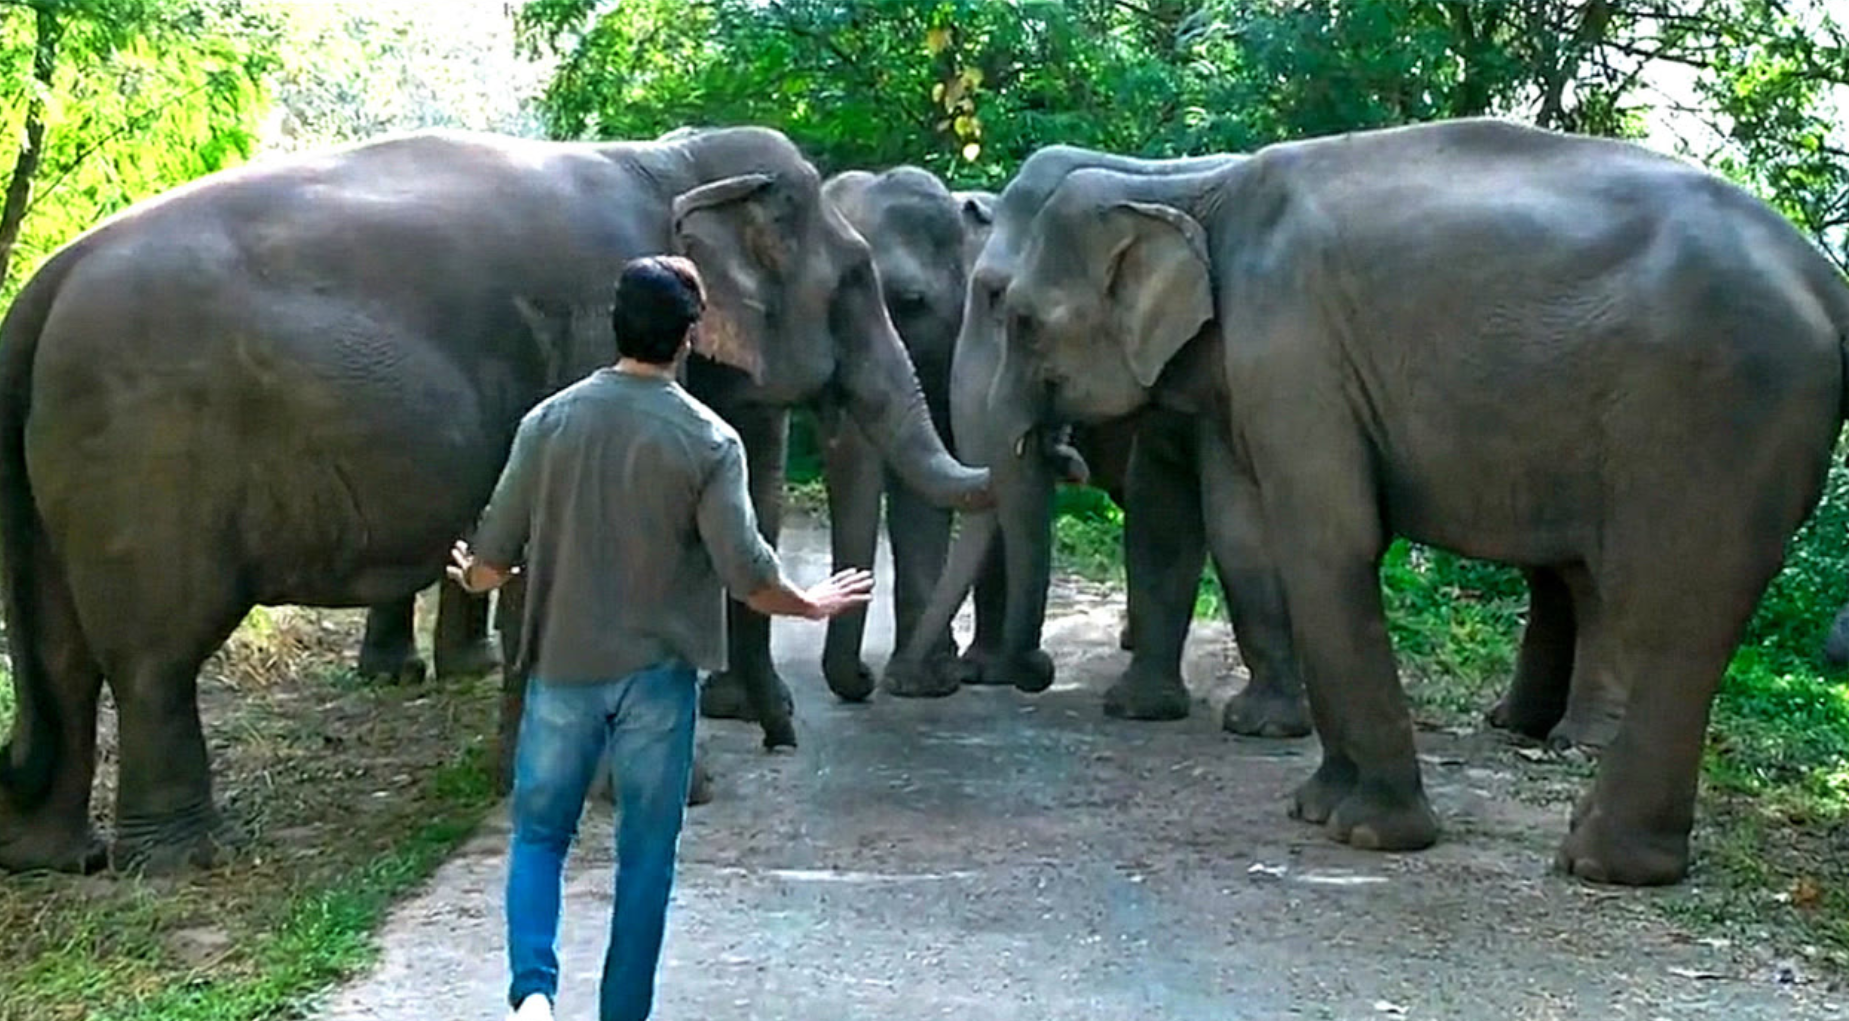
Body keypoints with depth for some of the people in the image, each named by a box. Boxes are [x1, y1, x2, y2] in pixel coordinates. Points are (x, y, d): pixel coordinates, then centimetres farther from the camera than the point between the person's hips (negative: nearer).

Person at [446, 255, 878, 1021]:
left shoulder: (549, 421, -3)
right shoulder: (708, 440, -10)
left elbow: (494, 554, 0)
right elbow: (745, 572, -13)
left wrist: (471, 578, 24)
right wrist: (814, 606, 6)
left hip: (563, 668, 2)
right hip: (656, 675, -2)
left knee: (540, 833, 13)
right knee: (646, 855, 10)